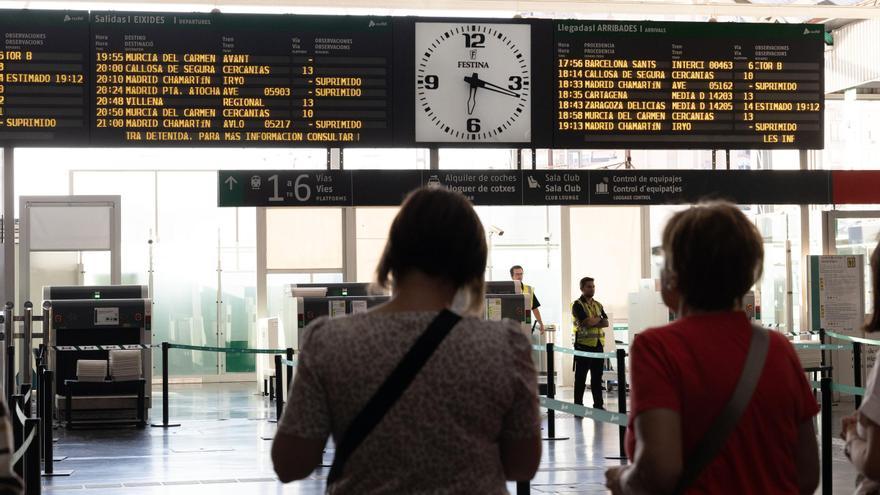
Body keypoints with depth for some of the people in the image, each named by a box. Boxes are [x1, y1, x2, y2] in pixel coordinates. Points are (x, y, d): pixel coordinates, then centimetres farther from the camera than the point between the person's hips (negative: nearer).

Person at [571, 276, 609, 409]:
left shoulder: (598, 305, 17)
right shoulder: (577, 305, -5)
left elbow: (606, 322, 5)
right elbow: (587, 322, -18)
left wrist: (592, 322, -11)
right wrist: (598, 319, 0)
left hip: (598, 344, 6)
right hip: (583, 344, -6)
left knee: (597, 377, 9)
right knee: (581, 377, -1)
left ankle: (598, 404, 15)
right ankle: (578, 406, 3)